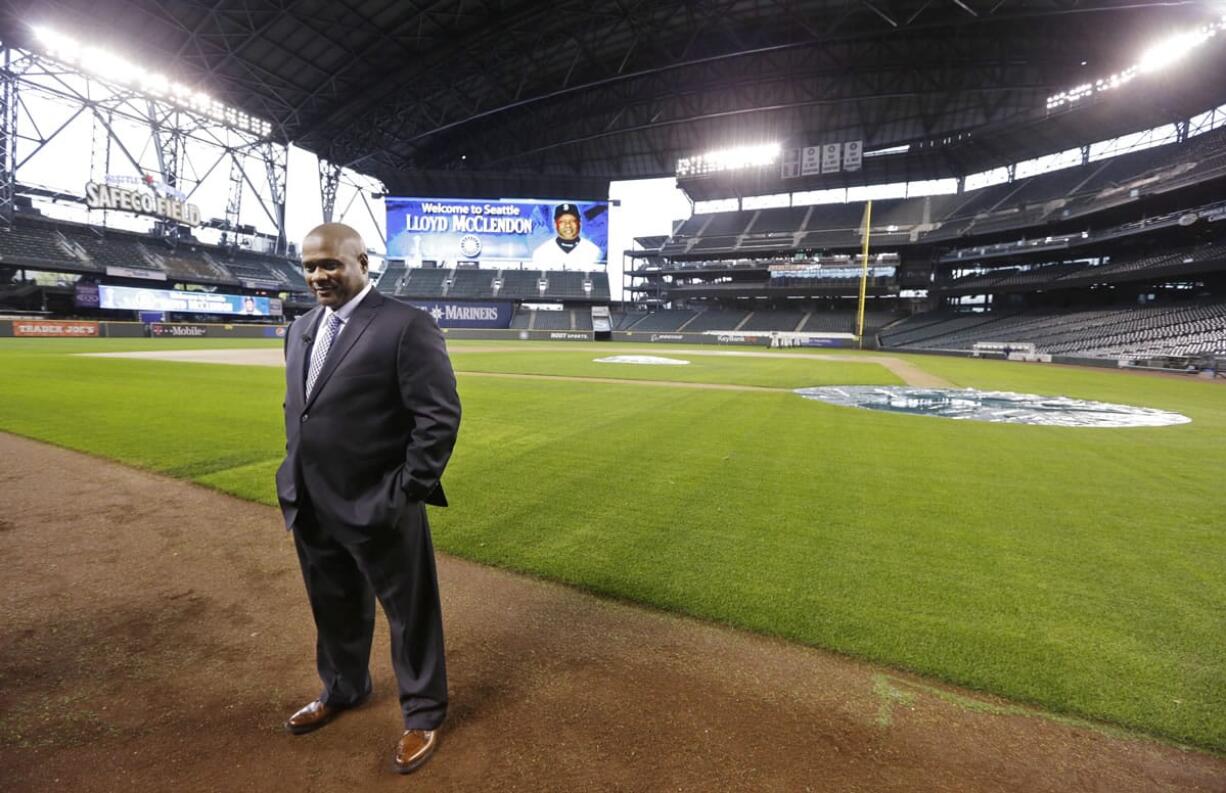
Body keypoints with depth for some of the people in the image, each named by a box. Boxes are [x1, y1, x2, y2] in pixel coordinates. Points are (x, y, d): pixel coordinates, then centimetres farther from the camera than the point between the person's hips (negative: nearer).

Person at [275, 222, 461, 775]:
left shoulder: (406, 325, -14)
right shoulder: (301, 329, 11)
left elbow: (440, 415, -17)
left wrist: (407, 493, -17)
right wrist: (296, 478, 14)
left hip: (379, 507, -7)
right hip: (311, 507, 8)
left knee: (411, 614, 10)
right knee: (333, 608, 25)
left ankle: (423, 715, 33)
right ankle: (342, 690, 51)